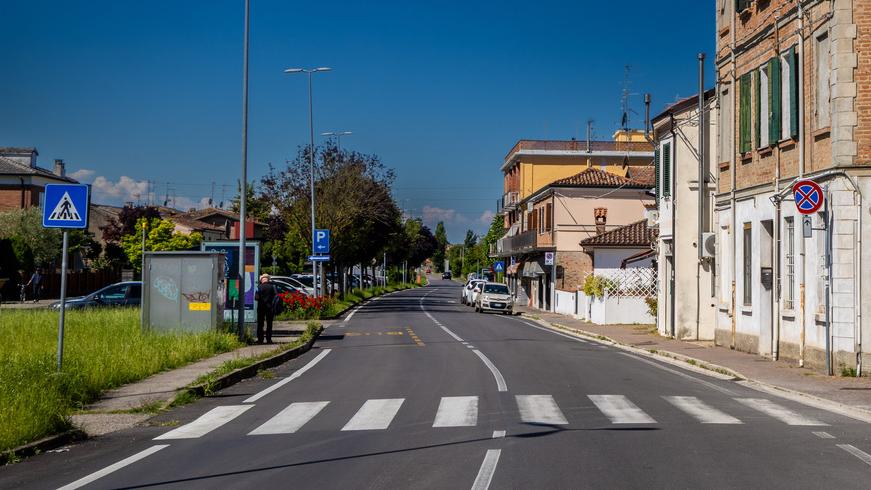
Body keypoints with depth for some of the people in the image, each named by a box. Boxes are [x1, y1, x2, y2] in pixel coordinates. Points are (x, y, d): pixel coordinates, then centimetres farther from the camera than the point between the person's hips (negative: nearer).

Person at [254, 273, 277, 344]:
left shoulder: (259, 287, -8)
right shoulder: (272, 287, -4)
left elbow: (256, 297, -12)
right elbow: (275, 296, -5)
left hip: (261, 307, -1)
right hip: (270, 307, 1)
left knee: (260, 324, 7)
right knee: (269, 324, 8)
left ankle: (260, 339, 5)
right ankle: (269, 339, 5)